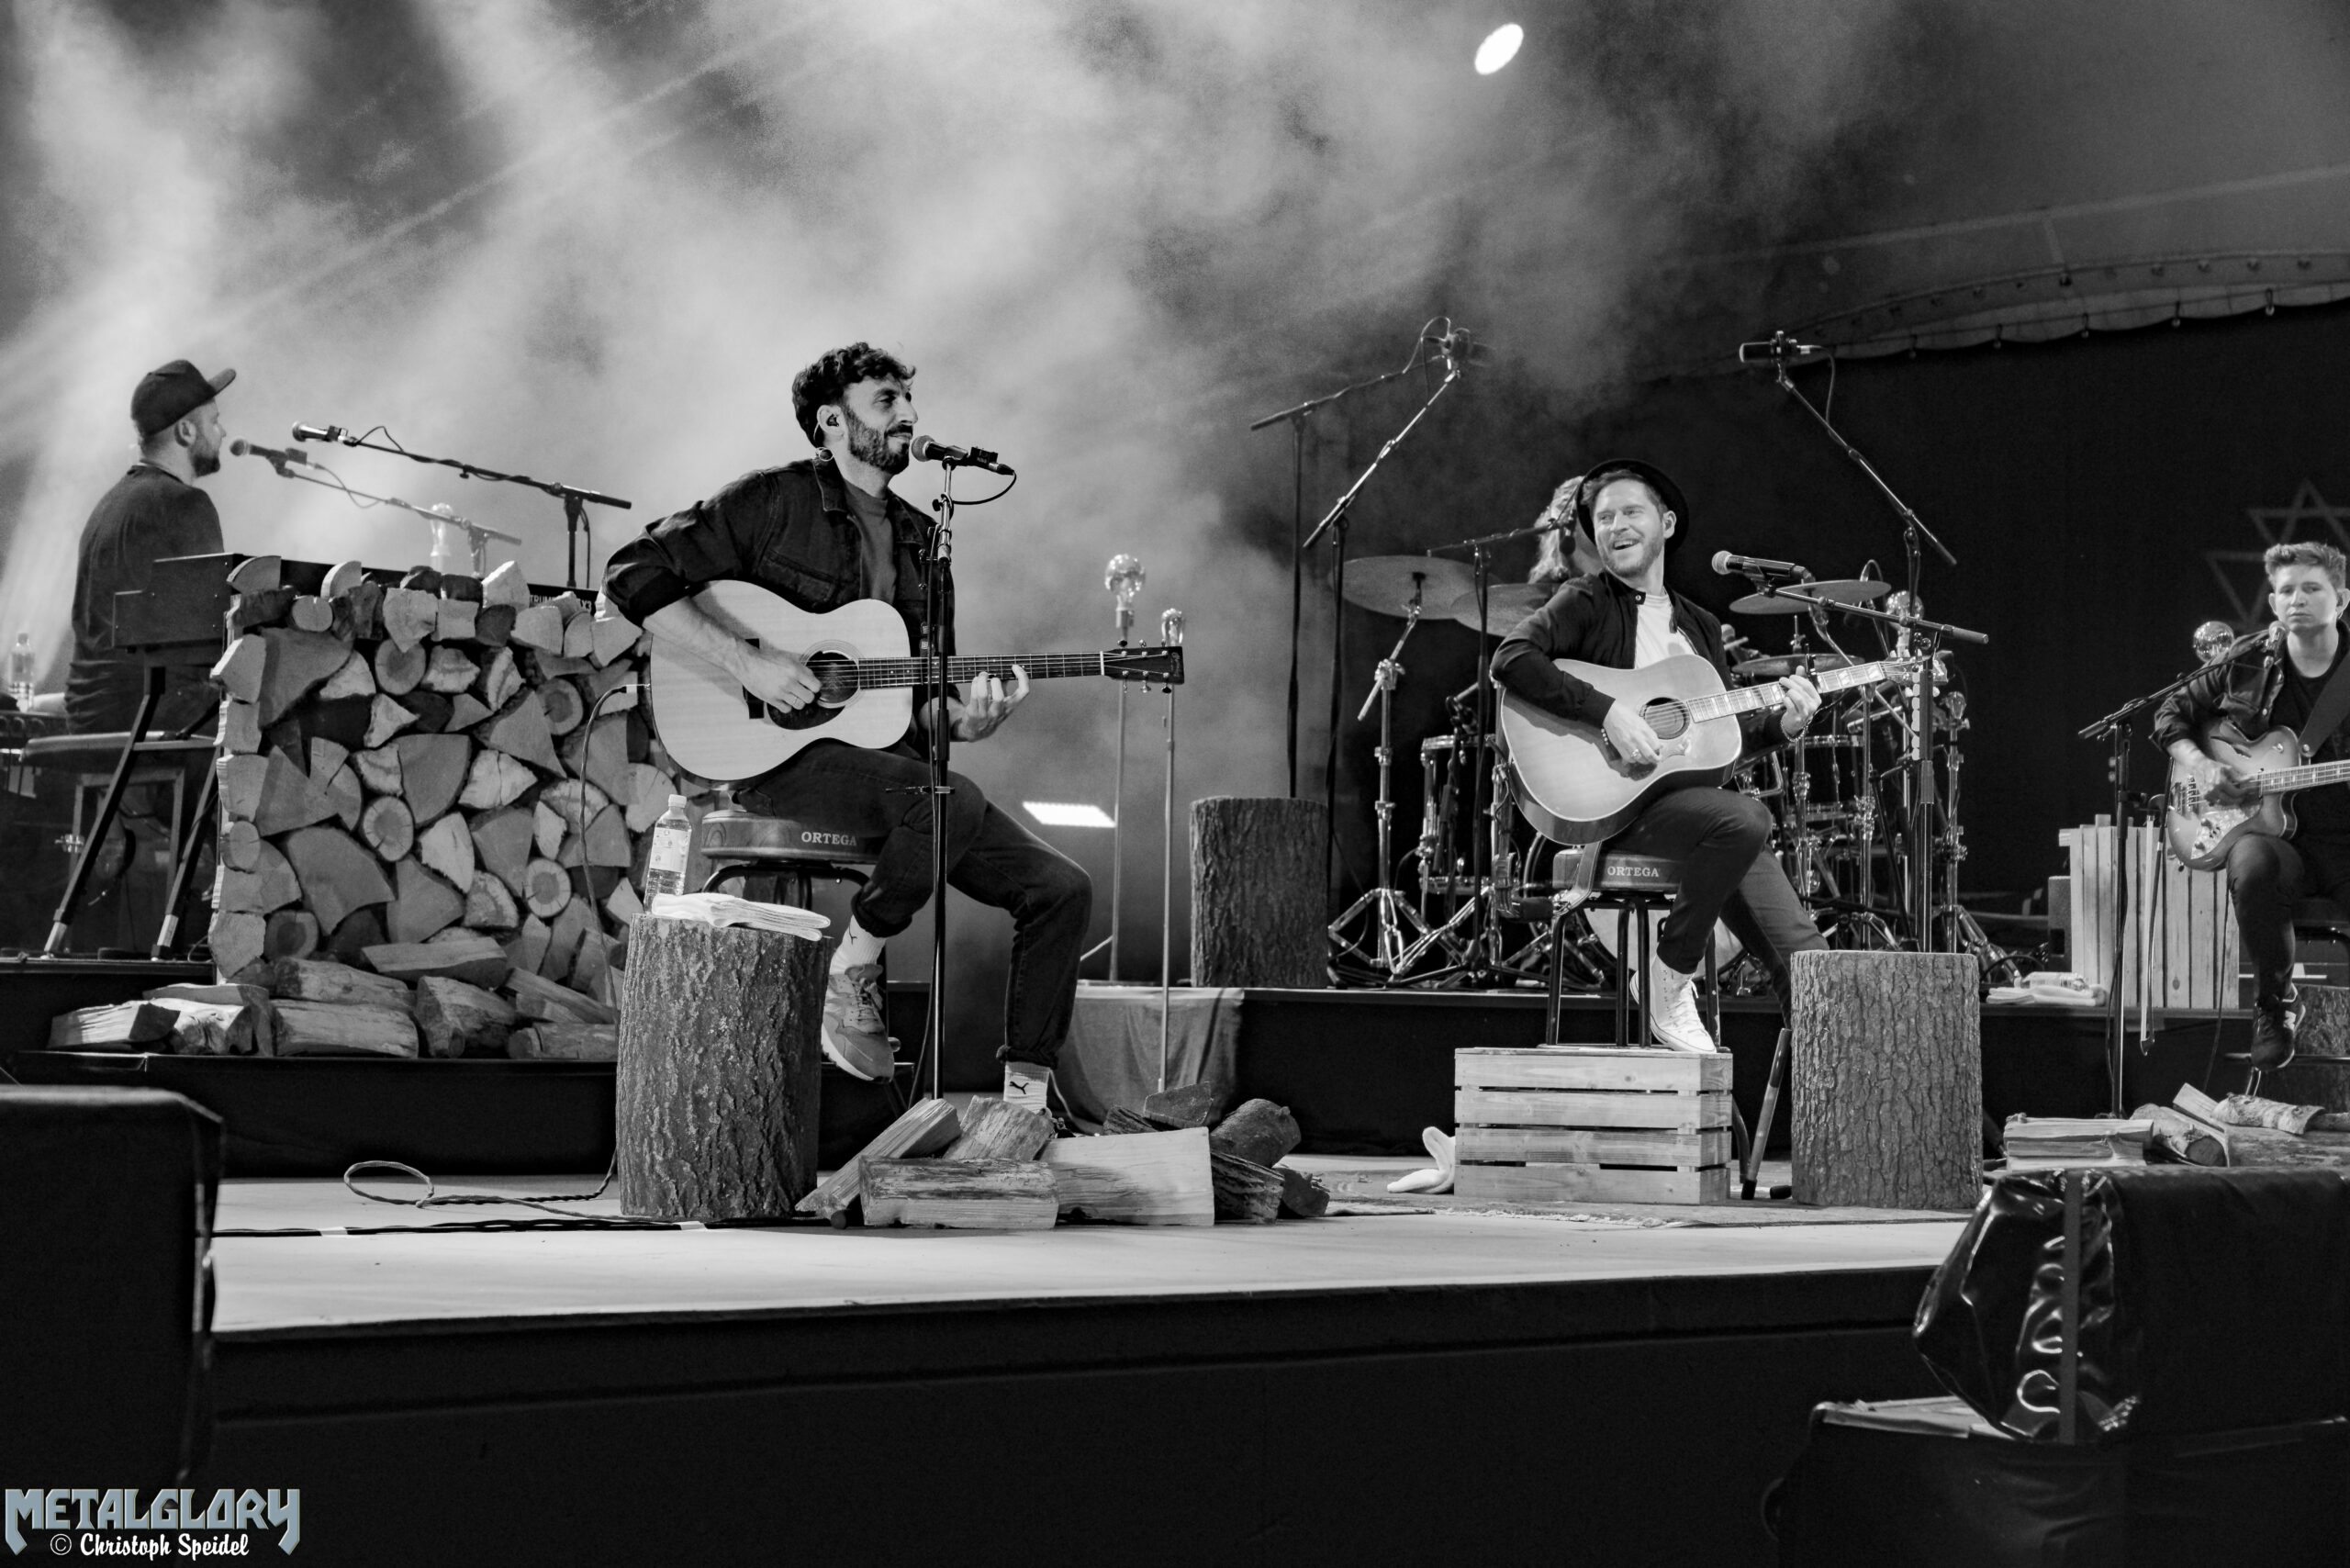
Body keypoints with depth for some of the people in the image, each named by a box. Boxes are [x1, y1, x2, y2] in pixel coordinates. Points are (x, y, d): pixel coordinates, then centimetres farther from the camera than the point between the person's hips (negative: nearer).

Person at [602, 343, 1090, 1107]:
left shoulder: (920, 541, 18)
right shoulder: (773, 501, -1)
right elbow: (634, 574, -10)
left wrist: (970, 718, -5)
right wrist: (745, 661, -19)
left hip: (893, 758, 7)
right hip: (780, 754, -7)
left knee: (1060, 889, -6)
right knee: (953, 800, -35)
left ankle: (1024, 1099, -1)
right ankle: (850, 974, -13)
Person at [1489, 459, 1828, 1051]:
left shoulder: (1700, 627, 22)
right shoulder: (1586, 603, 3)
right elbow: (1511, 659, -16)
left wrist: (1780, 725, 0)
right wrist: (1608, 712, -23)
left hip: (1693, 793, 6)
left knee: (1802, 953, -9)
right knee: (1744, 818, -33)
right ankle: (1669, 987, -17)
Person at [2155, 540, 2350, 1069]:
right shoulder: (2245, 669, 9)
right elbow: (2172, 714, 20)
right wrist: (2200, 766, 2)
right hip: (2274, 834, 1)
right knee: (2252, 867, -37)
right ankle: (2274, 1005, -11)